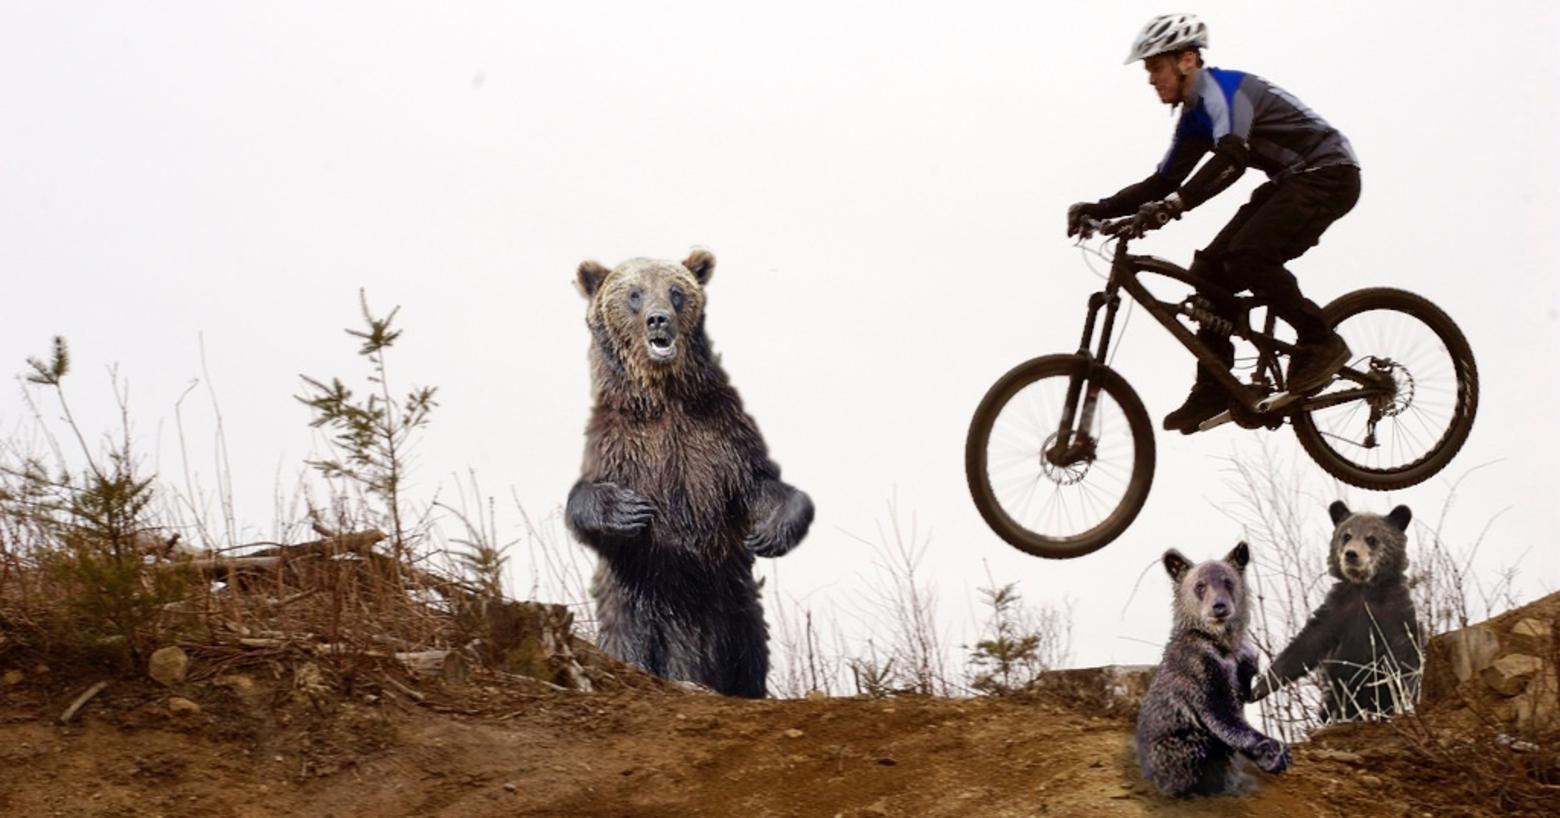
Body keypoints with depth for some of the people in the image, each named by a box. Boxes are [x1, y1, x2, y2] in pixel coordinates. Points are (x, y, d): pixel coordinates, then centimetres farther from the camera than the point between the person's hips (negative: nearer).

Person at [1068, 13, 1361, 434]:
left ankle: (1321, 343, -13)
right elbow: (1162, 182, 13)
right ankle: (1213, 391, 2)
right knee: (1210, 268, 0)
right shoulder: (1196, 115, 11)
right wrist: (1099, 209, 2)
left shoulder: (1222, 89, -19)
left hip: (1328, 174, -10)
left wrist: (1173, 206, -47)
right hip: (1291, 181, 10)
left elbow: (1231, 159, -36)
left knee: (1247, 256, -28)